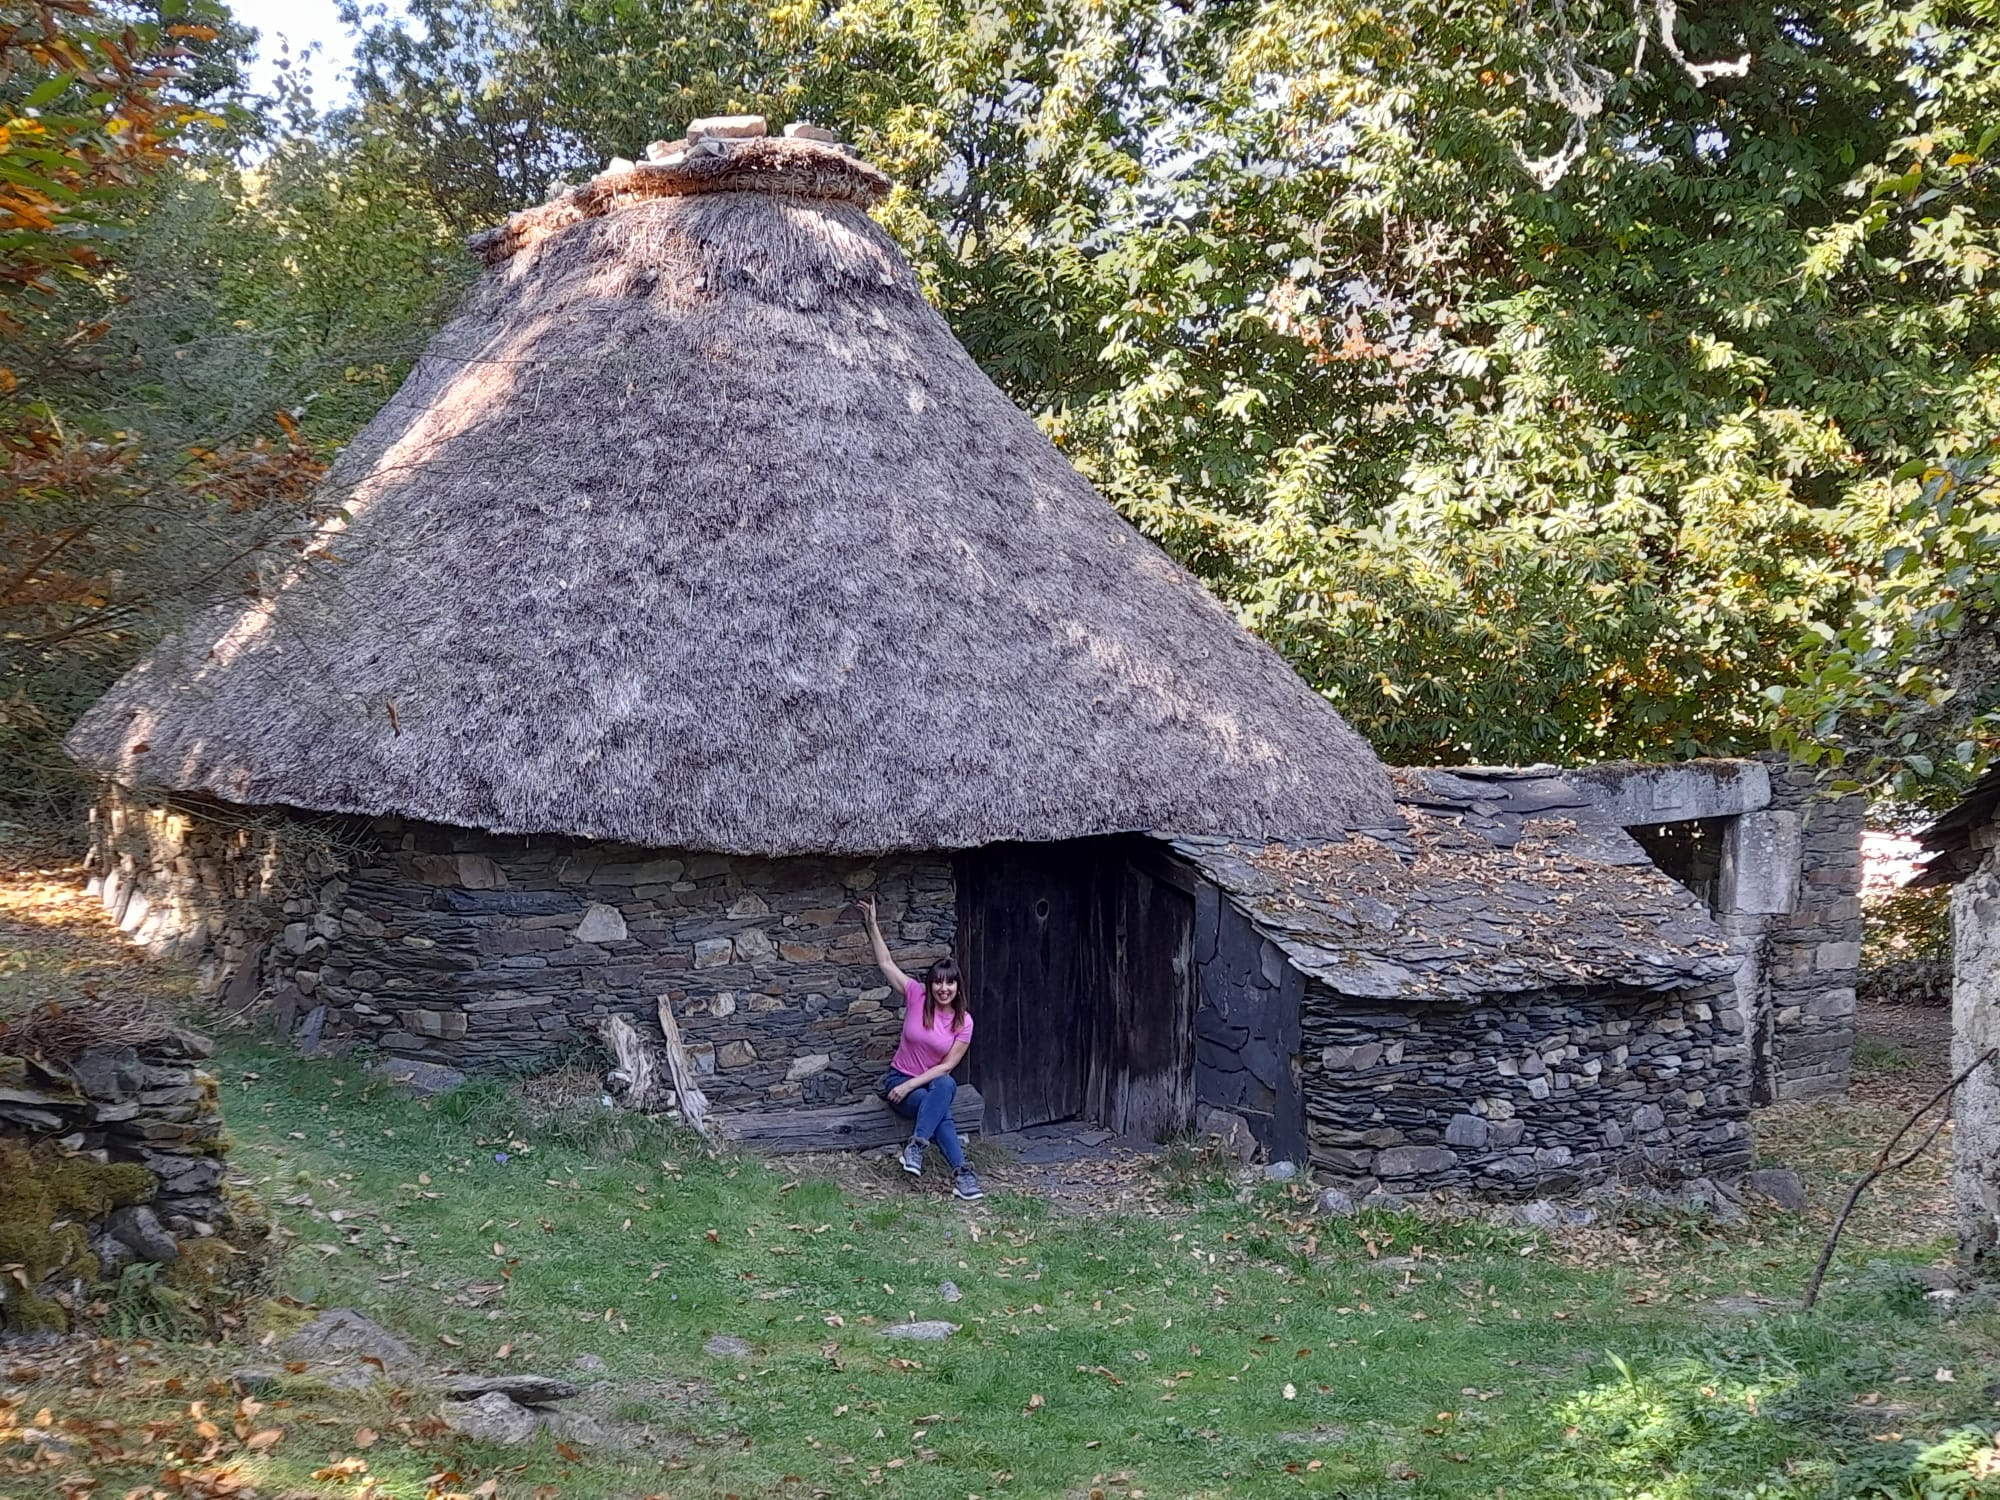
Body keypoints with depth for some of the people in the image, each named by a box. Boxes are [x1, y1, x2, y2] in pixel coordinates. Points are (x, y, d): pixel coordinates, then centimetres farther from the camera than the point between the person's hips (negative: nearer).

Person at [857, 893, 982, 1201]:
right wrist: (872, 924, -8)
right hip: (900, 1079, -1)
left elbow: (947, 1065, -10)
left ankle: (916, 1146, -39)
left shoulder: (964, 1021, -9)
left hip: (935, 1081, 1)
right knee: (941, 1112, -33)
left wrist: (912, 1084, -19)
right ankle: (961, 1173, -39)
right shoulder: (916, 996, -8)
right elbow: (885, 963, -4)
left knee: (946, 1085, -39)